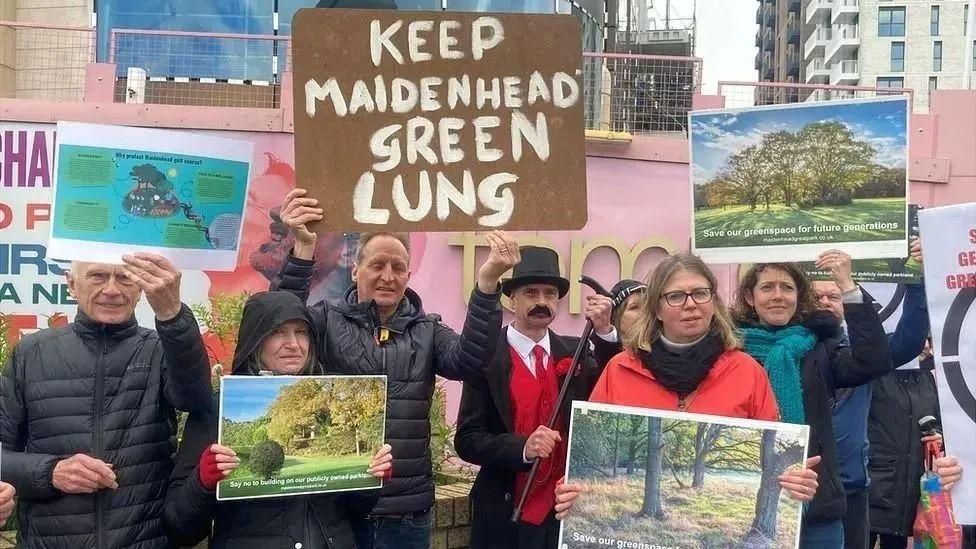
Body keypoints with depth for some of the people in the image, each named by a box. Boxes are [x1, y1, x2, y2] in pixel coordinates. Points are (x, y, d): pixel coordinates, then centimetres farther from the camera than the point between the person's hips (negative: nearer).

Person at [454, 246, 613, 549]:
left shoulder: (576, 352, 4)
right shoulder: (487, 357, -8)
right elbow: (467, 439, -10)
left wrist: (604, 333, -13)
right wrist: (523, 447, -26)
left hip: (569, 509, 4)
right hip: (506, 514, -3)